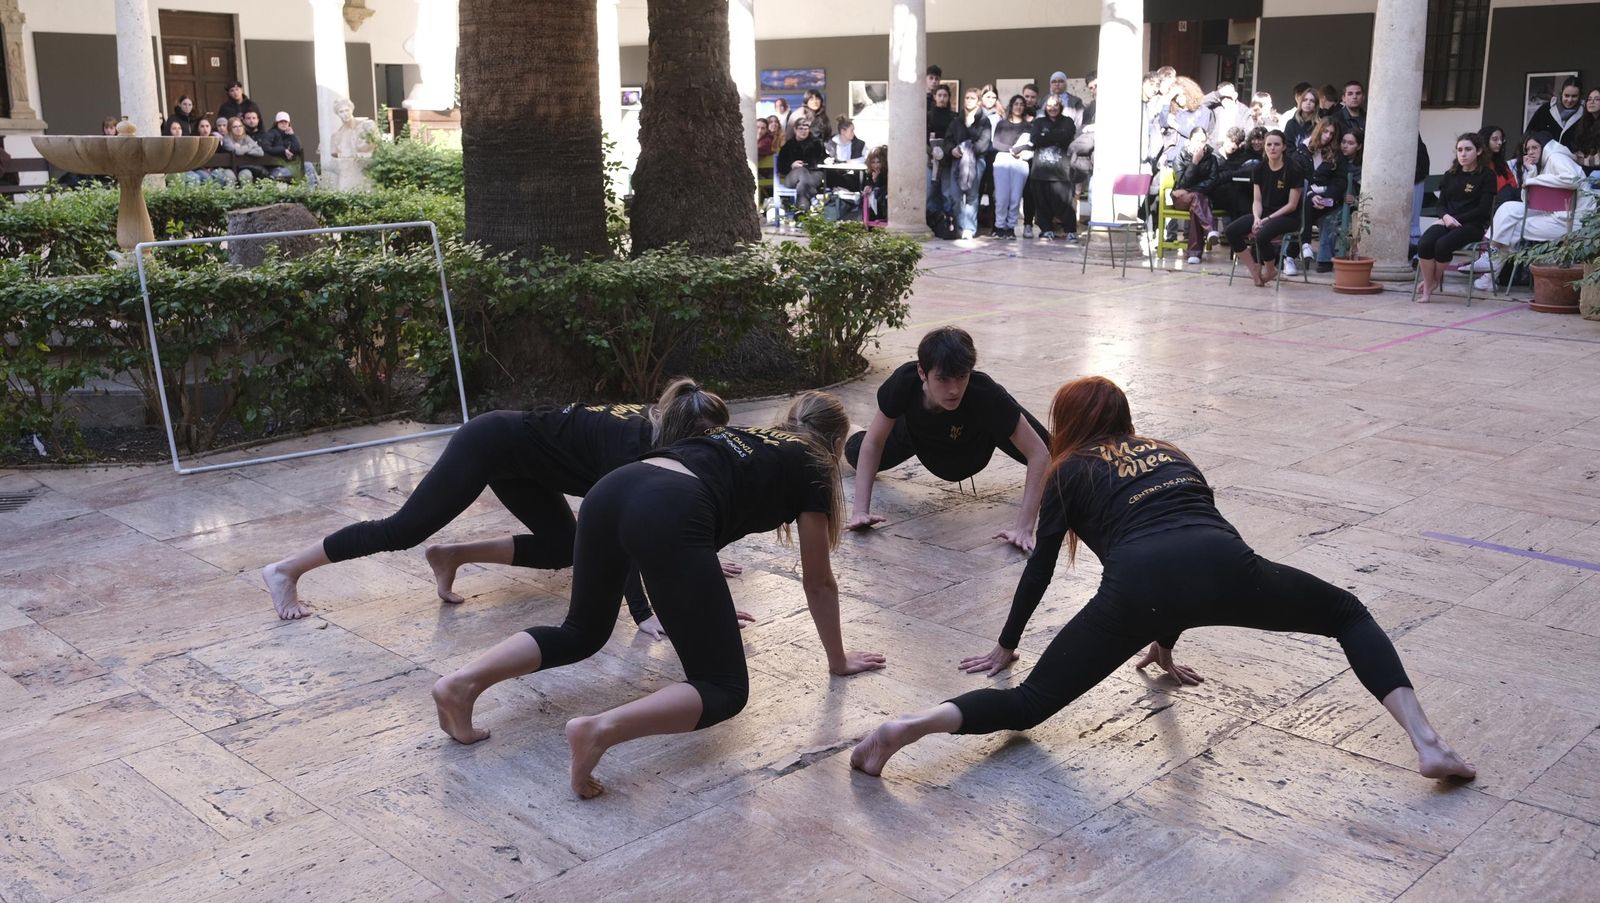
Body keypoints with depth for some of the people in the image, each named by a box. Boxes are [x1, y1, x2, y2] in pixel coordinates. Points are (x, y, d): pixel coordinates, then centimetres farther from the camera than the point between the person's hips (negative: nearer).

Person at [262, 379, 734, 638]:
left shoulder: (658, 431, -2)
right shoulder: (634, 445, -28)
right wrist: (642, 614, -32)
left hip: (515, 456, 9)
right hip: (489, 445, -9)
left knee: (562, 549, 8)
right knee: (403, 530, -1)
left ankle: (451, 556, 15)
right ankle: (285, 570, 12)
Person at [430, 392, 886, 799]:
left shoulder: (743, 435, 39)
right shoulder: (811, 467, 22)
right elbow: (818, 582, 26)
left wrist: (706, 607, 68)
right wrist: (838, 658, 41)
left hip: (612, 491, 7)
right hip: (668, 518, -7)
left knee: (581, 633, 29)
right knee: (724, 689, 0)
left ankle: (463, 683, 7)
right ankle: (600, 729, -25)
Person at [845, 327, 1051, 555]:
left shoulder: (986, 393, -46)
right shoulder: (905, 381, -41)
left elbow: (1039, 454, -43)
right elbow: (873, 443, -27)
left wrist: (1024, 527, -52)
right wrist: (861, 510, -37)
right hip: (920, 431, 1)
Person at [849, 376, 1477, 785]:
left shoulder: (1071, 469, 28)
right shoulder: (1169, 453, 39)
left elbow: (1041, 568, 32)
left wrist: (1006, 645, 47)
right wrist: (1165, 644, 59)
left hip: (1137, 585, -2)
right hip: (1223, 566, 2)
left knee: (1029, 704, 7)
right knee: (1348, 613, 27)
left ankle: (908, 726, -17)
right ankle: (1427, 742, 10)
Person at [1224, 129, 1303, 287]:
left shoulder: (1292, 170, -10)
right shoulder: (1260, 169, 6)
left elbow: (1292, 205, -11)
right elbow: (1257, 200, 6)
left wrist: (1268, 219, -16)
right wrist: (1257, 218, -14)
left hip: (1287, 216, -6)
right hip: (1264, 213, 6)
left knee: (1261, 235, -35)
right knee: (1231, 230, -19)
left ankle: (1270, 269, -5)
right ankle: (1254, 270, -7)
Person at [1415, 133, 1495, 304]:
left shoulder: (1487, 175, 1)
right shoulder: (1450, 175, 16)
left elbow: (1484, 209, -6)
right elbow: (1441, 204, 14)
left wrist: (1456, 219, -12)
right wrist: (1446, 217, -10)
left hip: (1473, 225, -4)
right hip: (1448, 221, 4)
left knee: (1442, 244, -33)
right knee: (1424, 244, -28)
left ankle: (1435, 280, -5)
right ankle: (1427, 288, -14)